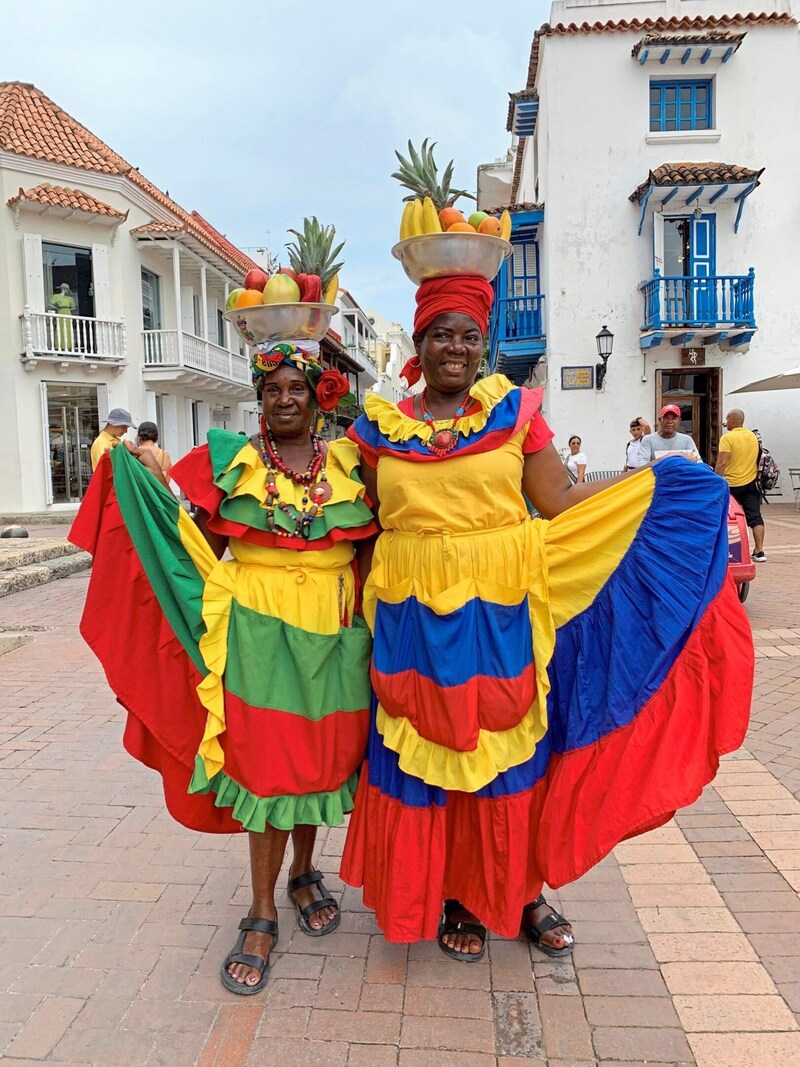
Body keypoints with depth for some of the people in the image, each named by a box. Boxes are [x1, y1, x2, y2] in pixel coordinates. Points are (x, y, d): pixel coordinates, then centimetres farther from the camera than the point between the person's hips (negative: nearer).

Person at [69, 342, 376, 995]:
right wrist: (155, 483, -10)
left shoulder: (348, 464, 7)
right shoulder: (229, 460, 3)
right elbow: (199, 542, -3)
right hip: (259, 630, -2)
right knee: (267, 762, -1)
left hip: (333, 631, 3)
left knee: (322, 754, 13)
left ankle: (304, 873, 37)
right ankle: (263, 915, 15)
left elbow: (373, 543, 10)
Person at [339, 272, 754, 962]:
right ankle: (456, 899, 30)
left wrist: (659, 478, -5)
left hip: (501, 616, 0)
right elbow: (369, 525, 12)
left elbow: (562, 505, 0)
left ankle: (525, 892, 32)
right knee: (431, 750, 8)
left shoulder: (515, 412, 3)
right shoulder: (381, 428, 6)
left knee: (510, 749, 9)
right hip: (416, 621, 1)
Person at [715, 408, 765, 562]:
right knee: (755, 517, 1)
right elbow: (756, 459, 18)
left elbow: (722, 463, -19)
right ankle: (759, 551, -4)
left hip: (732, 484, -5)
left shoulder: (727, 438, -12)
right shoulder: (753, 436, 9)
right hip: (751, 482, 5)